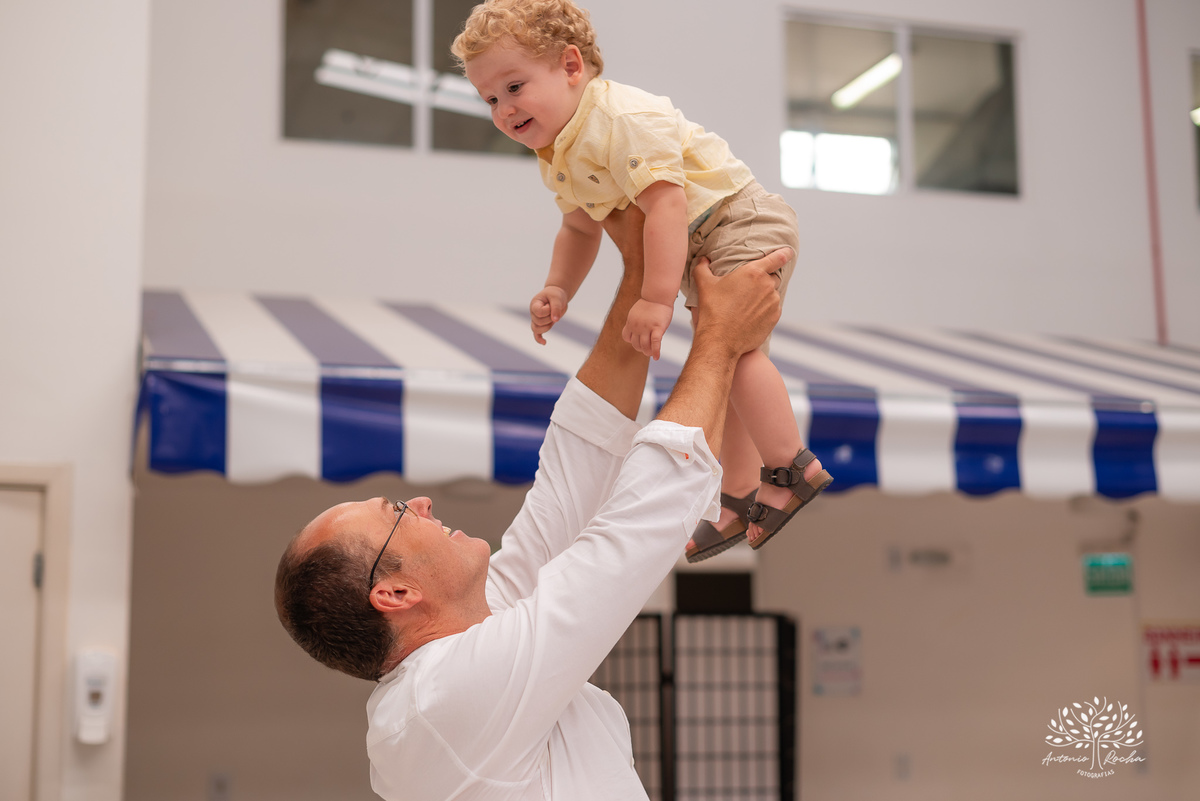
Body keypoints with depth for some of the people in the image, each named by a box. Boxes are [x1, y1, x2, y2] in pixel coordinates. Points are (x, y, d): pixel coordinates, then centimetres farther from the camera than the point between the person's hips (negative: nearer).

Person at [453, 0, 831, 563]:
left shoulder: (623, 120, -28)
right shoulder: (557, 155, 5)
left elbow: (667, 203, -36)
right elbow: (580, 227, 17)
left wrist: (657, 299, -39)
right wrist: (558, 290, 1)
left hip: (744, 221, -11)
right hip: (701, 250, 11)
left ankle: (793, 468, -19)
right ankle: (741, 495, 23)